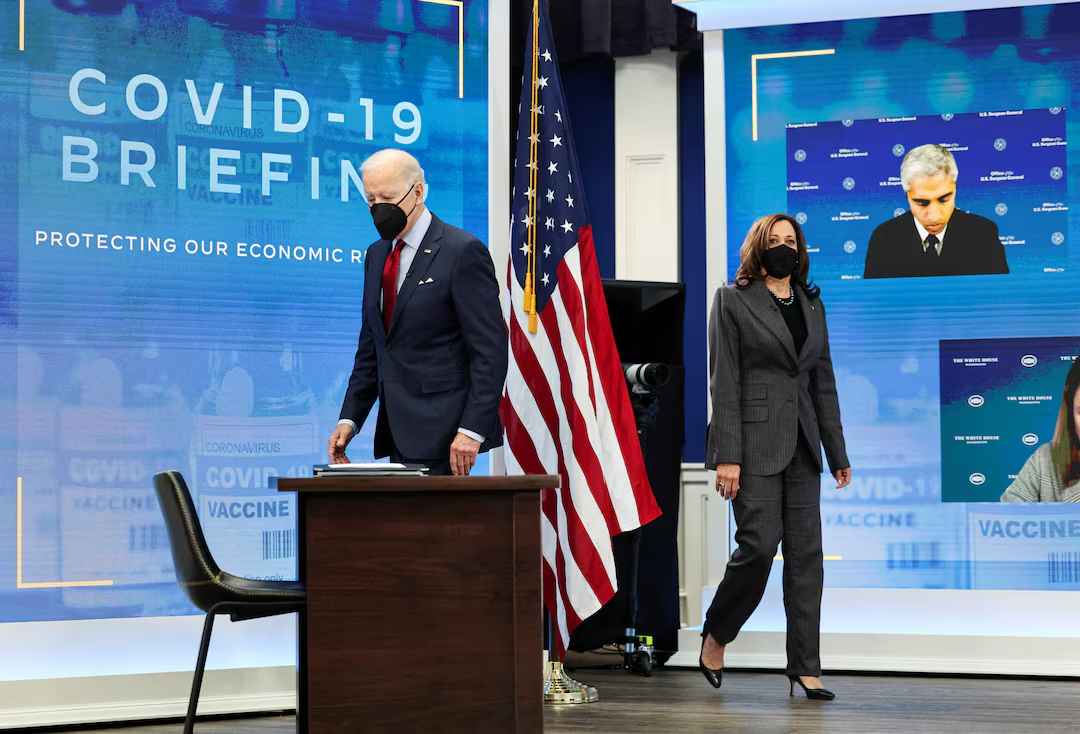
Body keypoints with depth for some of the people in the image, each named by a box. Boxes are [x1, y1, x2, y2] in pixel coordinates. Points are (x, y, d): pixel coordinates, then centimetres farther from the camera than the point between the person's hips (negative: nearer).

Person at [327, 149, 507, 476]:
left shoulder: (463, 252, -8)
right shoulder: (377, 255, 16)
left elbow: (490, 350, -12)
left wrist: (472, 430, -19)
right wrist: (350, 418, 12)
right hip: (397, 432, 7)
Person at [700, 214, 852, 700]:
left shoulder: (811, 304, 15)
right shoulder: (733, 301, -1)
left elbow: (823, 381, 16)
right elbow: (724, 382, -7)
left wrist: (837, 452, 12)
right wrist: (727, 457, -14)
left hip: (801, 443, 6)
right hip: (754, 440, -6)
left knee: (806, 551, 2)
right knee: (759, 545, -12)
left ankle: (805, 666, 5)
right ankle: (716, 636, 13)